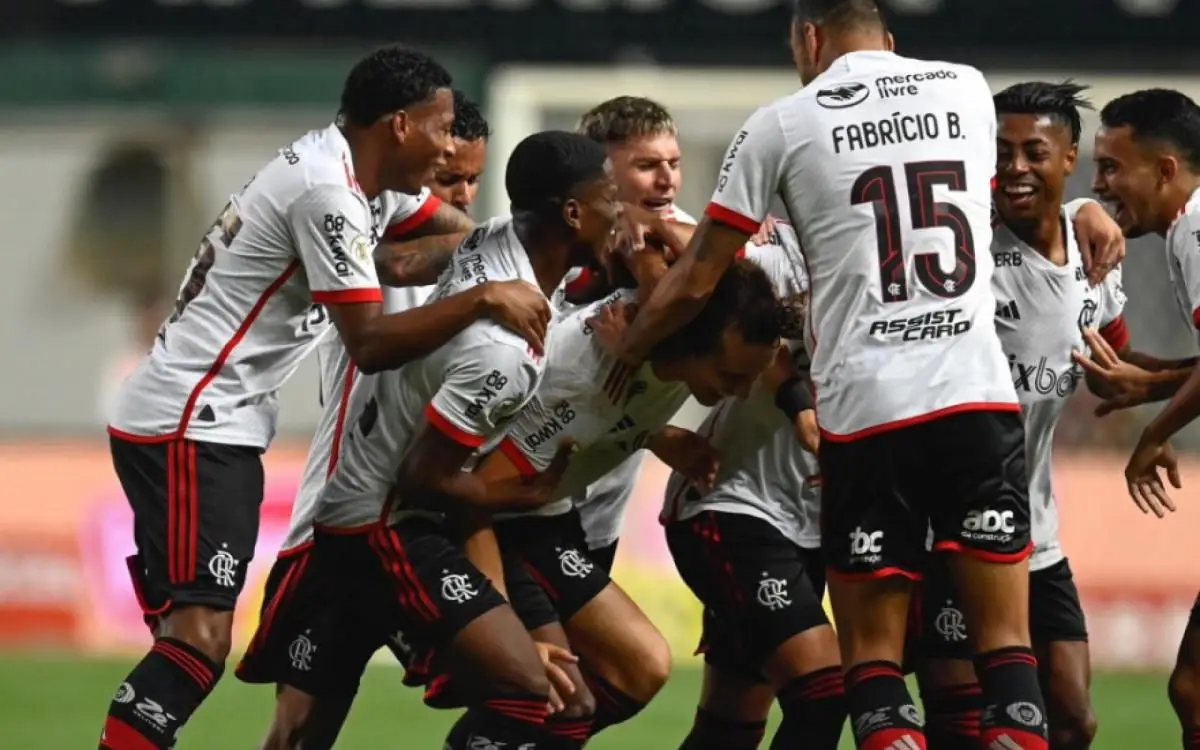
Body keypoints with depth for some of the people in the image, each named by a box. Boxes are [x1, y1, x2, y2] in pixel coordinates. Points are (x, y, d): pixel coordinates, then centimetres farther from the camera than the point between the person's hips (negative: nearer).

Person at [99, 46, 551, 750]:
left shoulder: (322, 162, 12)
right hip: (192, 427, -11)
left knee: (188, 636, 9)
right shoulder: (328, 192, -17)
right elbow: (370, 342, -21)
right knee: (200, 636, -20)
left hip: (195, 425, 11)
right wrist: (483, 301, -18)